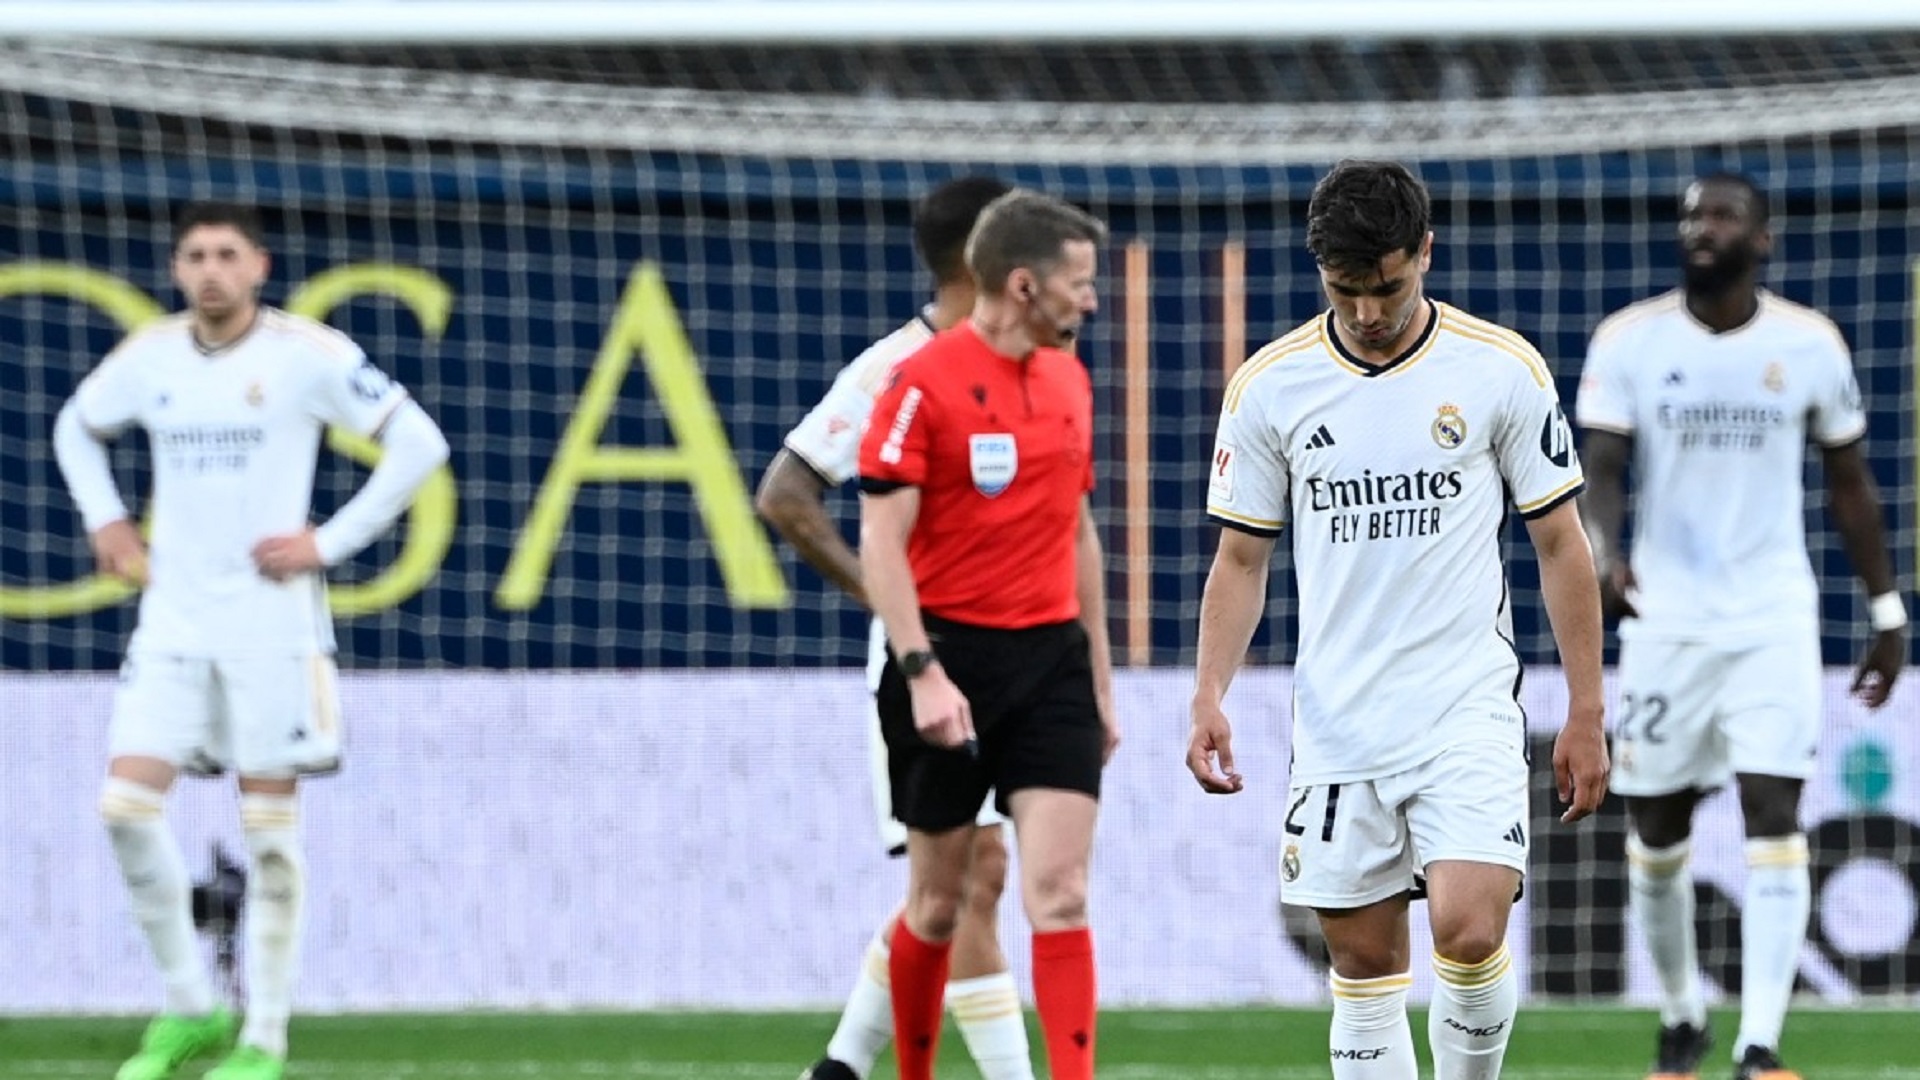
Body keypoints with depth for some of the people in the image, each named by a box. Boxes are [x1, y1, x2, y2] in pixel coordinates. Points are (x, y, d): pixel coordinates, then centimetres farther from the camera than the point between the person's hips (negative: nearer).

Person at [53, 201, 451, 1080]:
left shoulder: (306, 354, -7)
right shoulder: (149, 357, 6)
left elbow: (418, 443, -6)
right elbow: (77, 428, 26)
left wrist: (330, 542, -10)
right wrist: (105, 523, 11)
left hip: (271, 616, -4)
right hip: (174, 614, 4)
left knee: (269, 825, -1)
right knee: (127, 803, -7)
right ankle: (189, 1007, 8)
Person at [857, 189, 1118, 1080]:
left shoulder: (1069, 381, 11)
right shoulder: (922, 383, -9)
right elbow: (881, 541, -13)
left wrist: (1100, 681, 19)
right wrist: (922, 673, -21)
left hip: (1051, 660, 4)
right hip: (952, 659, -4)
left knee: (1059, 892, -8)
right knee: (938, 900, 6)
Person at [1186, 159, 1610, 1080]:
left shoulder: (1502, 370, -1)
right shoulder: (1270, 386, 3)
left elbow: (1560, 545, 5)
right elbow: (1241, 560, 10)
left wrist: (1584, 716, 3)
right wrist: (1209, 697, -4)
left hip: (1468, 717, -2)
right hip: (1335, 726, 2)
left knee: (1469, 932, -18)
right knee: (1365, 966, 3)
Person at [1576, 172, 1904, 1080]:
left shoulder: (1809, 346, 1)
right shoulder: (1630, 342, -2)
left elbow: (1849, 483, 10)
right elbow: (1600, 464, -10)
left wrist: (1887, 610, 9)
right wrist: (1605, 552, -30)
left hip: (1773, 620, -1)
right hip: (1665, 621, 1)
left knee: (1774, 820, -13)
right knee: (1656, 831, 8)